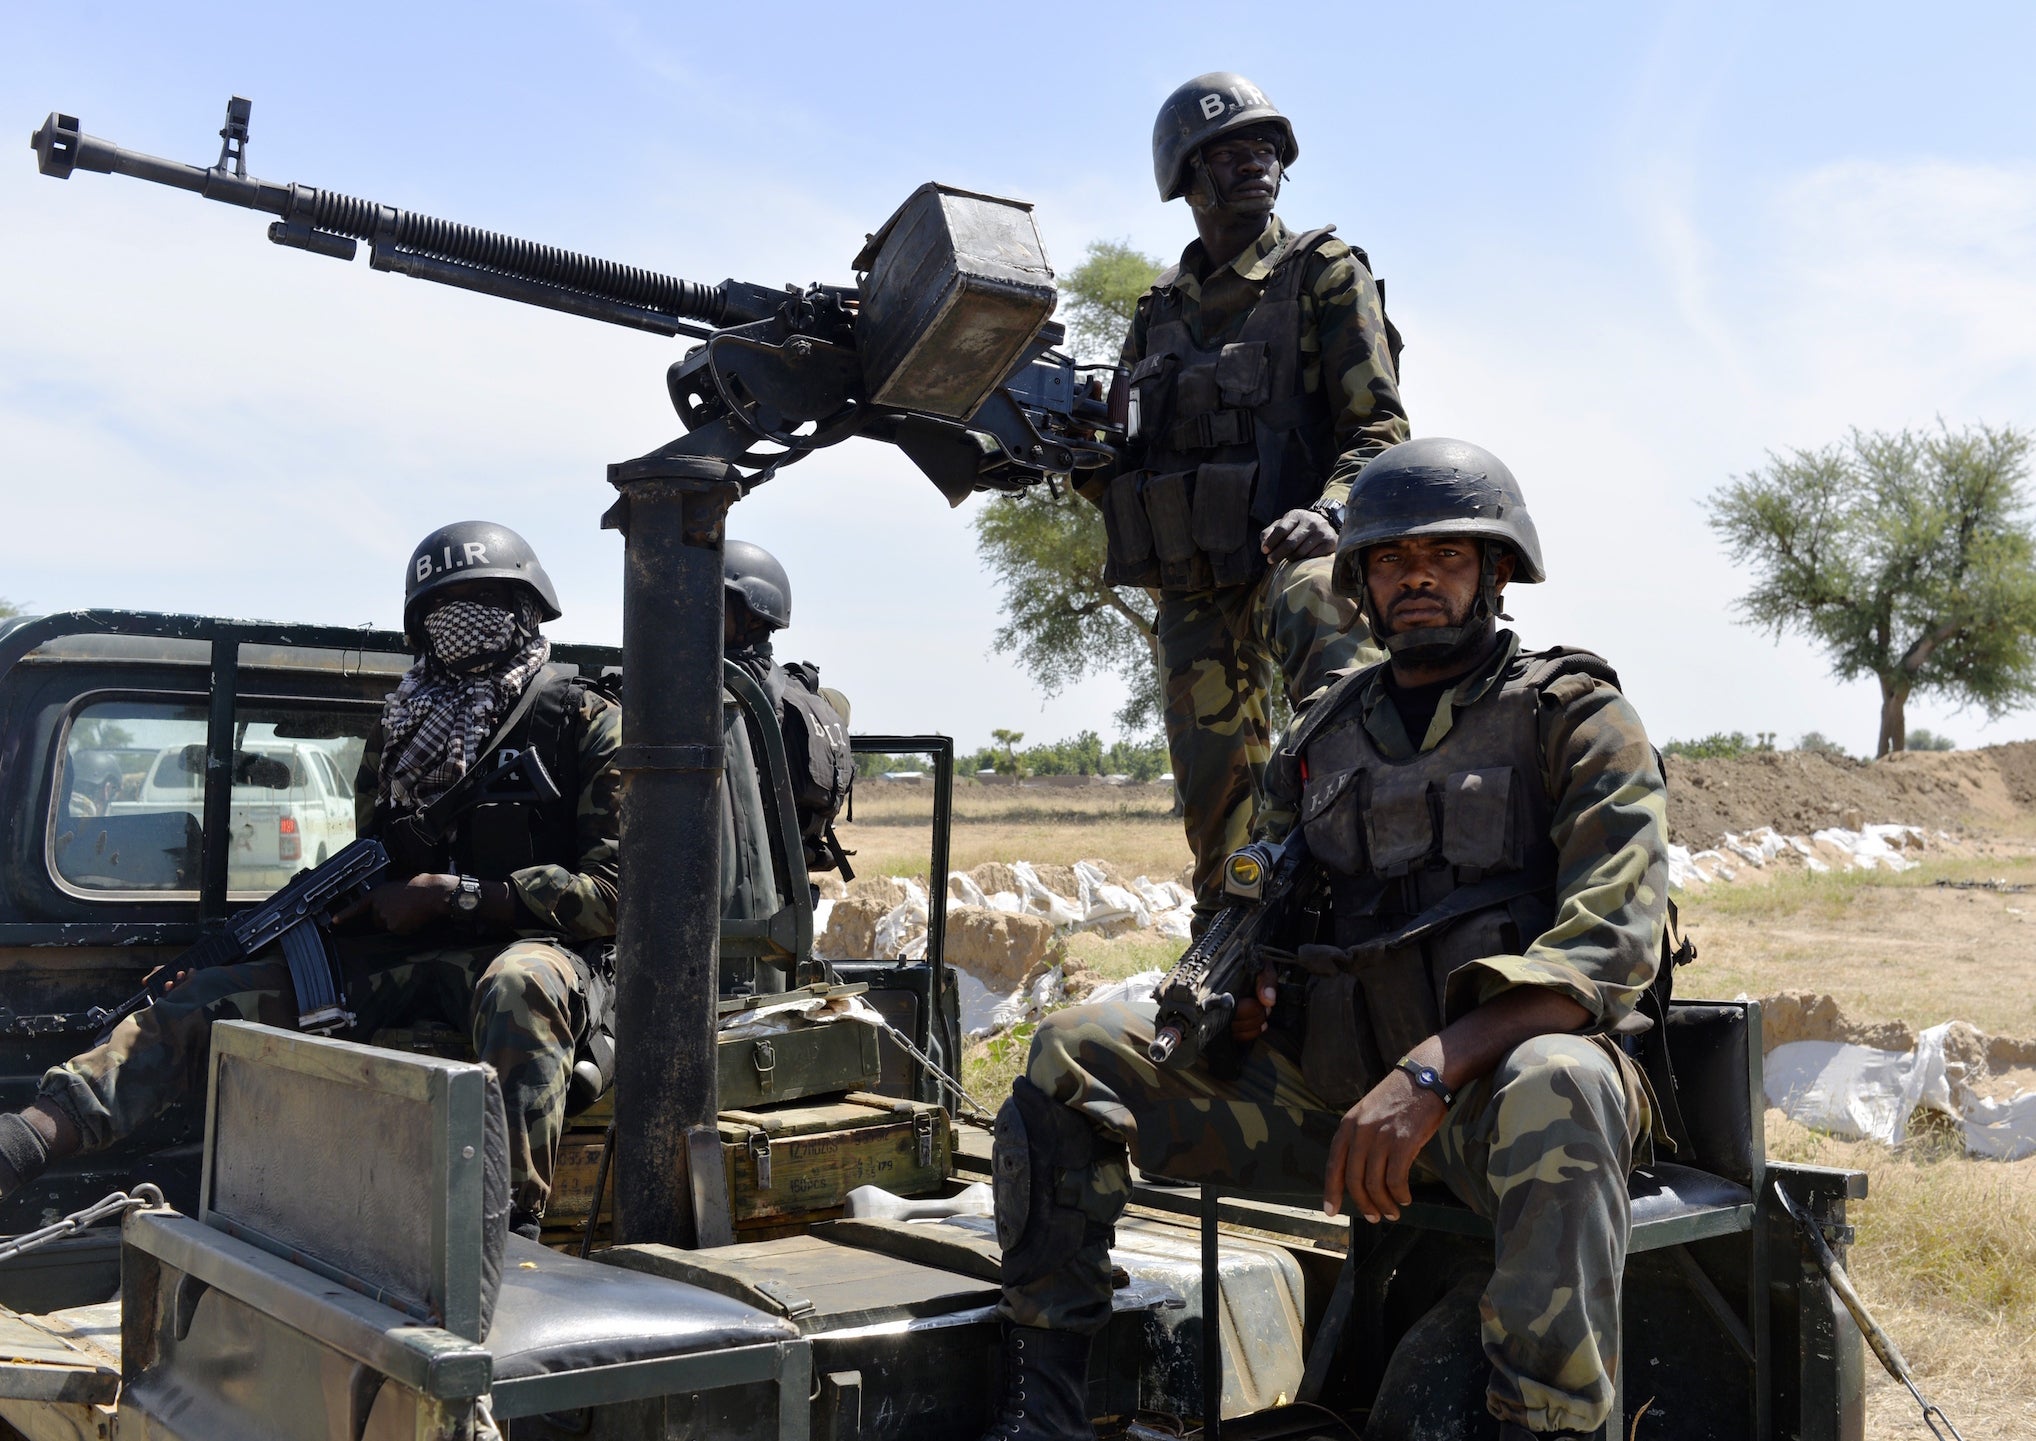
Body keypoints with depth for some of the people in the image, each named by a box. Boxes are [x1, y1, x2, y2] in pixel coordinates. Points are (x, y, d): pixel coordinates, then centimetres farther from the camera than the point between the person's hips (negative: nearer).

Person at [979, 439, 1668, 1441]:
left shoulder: (1574, 718, 0)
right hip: (1328, 1086, 5)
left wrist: (1430, 1070, -26)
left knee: (1556, 1089, -41)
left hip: (1498, 1072, -4)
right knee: (1075, 1050, -8)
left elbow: (1609, 942, -14)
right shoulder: (1320, 743, 15)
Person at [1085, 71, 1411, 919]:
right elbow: (1125, 455, 23)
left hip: (1286, 552, -5)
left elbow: (1380, 424, -5)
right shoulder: (1159, 312, 18)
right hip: (1191, 585, 5)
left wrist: (1329, 512, -23)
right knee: (1215, 800, 11)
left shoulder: (1323, 272, 4)